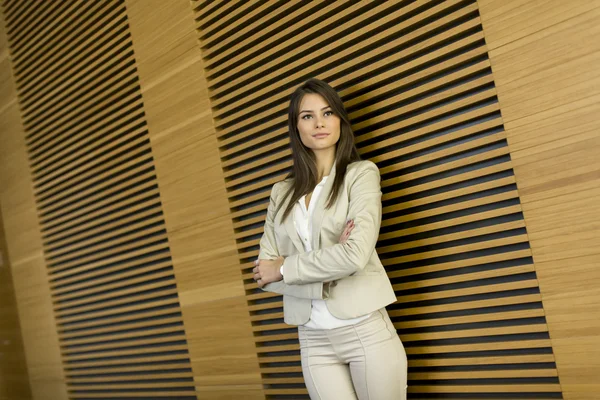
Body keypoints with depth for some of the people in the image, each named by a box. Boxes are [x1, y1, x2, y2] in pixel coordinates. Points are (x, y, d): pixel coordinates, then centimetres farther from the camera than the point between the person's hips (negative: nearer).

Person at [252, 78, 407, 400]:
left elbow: (356, 256, -18)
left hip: (365, 331, -3)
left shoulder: (361, 173, -3)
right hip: (313, 340, 3)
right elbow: (264, 273, 1)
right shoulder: (281, 193, 8)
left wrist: (285, 268, -8)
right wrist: (327, 270, -13)